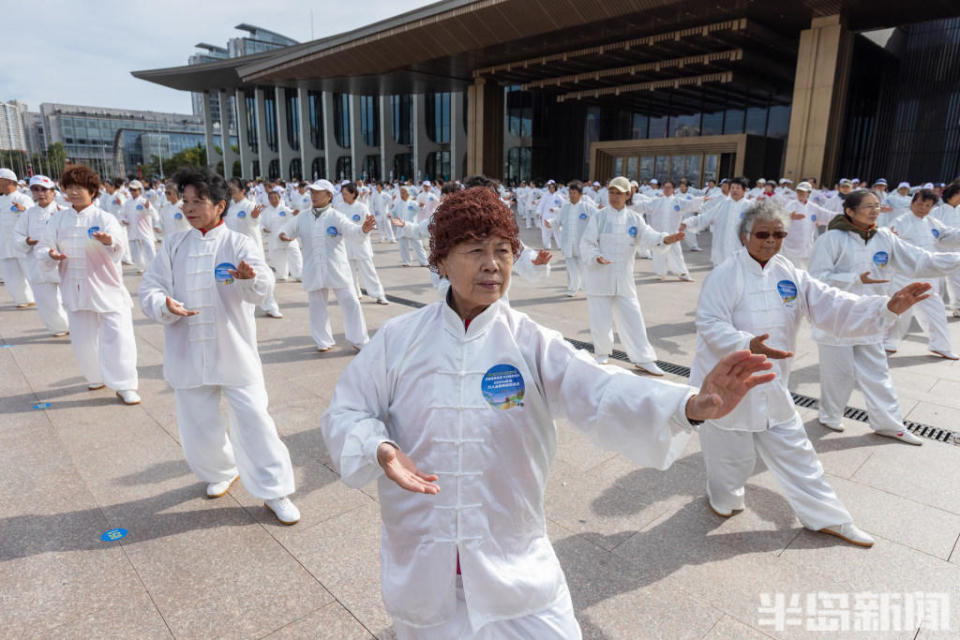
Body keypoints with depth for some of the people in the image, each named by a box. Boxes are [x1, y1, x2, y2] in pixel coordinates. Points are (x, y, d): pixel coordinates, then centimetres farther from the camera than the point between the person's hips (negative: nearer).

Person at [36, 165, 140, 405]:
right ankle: (96, 377, 35)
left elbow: (117, 253, -22)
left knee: (117, 336, -9)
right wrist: (50, 255, -19)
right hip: (75, 290, 4)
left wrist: (109, 243, -45)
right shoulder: (58, 219, 5)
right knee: (83, 340, 12)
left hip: (107, 289, -4)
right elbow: (43, 247, 5)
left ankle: (124, 385, 1)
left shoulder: (105, 219, -7)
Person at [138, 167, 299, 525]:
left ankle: (273, 491, 12)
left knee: (253, 419, -3)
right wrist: (165, 306, -21)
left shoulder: (239, 244, -4)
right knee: (198, 428, 14)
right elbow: (149, 289, 2)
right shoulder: (174, 246, 6)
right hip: (189, 354, 4)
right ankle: (222, 472, 42)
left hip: (234, 351, -3)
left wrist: (251, 277, -45)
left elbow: (260, 290, -21)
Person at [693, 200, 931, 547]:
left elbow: (832, 306, -2)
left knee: (793, 451, 18)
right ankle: (723, 498, 42)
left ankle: (827, 517, 35)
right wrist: (747, 345, -37)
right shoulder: (726, 274, -16)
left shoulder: (789, 274, 3)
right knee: (732, 454, 12)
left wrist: (888, 307, -16)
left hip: (771, 385, 6)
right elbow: (709, 324, -21)